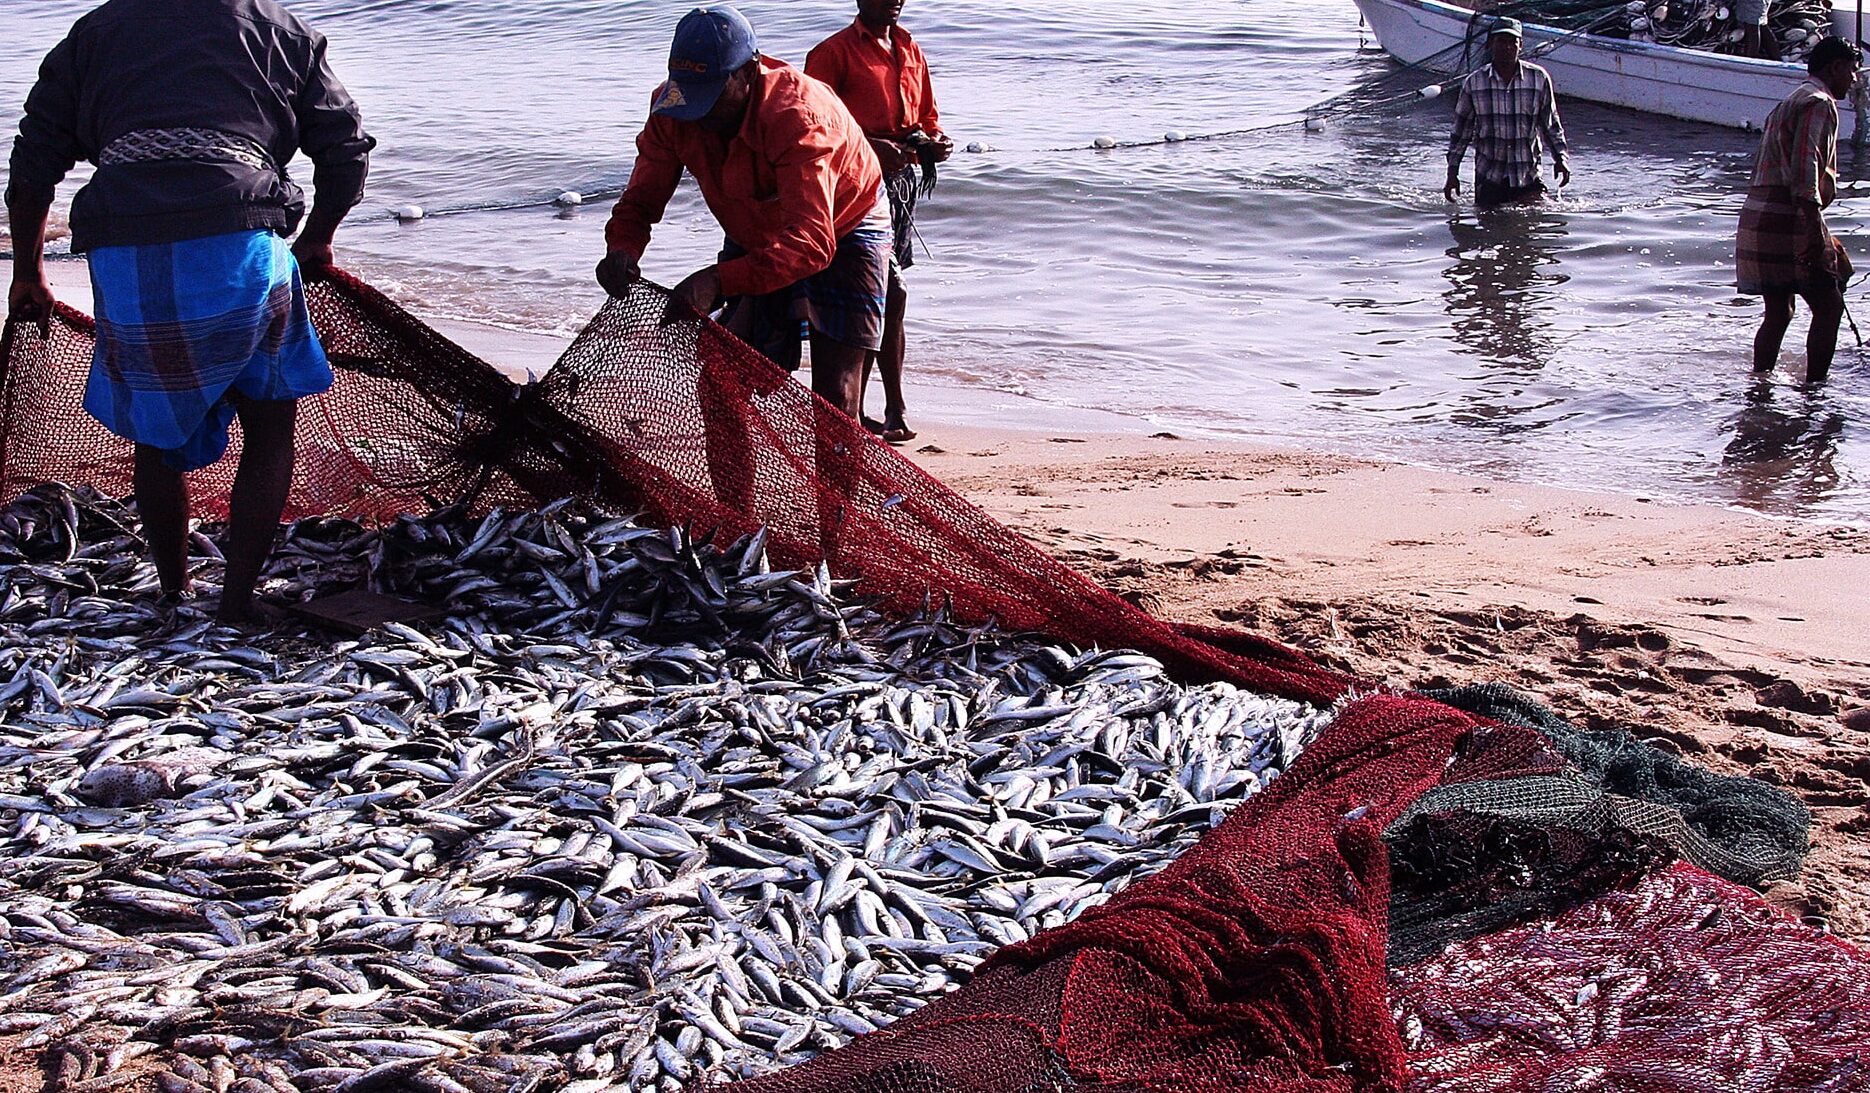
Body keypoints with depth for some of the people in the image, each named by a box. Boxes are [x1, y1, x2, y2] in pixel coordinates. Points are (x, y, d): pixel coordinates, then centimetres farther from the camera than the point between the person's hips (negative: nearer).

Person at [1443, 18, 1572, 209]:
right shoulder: (1474, 82, 0)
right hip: (1488, 177, 0)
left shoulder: (1539, 78, -1)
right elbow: (1461, 132, 6)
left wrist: (1560, 158, -1)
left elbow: (1550, 125, 9)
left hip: (1528, 177, 0)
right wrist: (1452, 174, 4)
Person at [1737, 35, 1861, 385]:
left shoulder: (1790, 101, 24)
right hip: (1787, 221, -10)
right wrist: (1815, 229, -25)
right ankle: (1815, 389, -7)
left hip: (1759, 215, 10)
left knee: (1778, 311, 15)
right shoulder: (1819, 103, -8)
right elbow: (1805, 167, -20)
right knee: (1828, 305, -5)